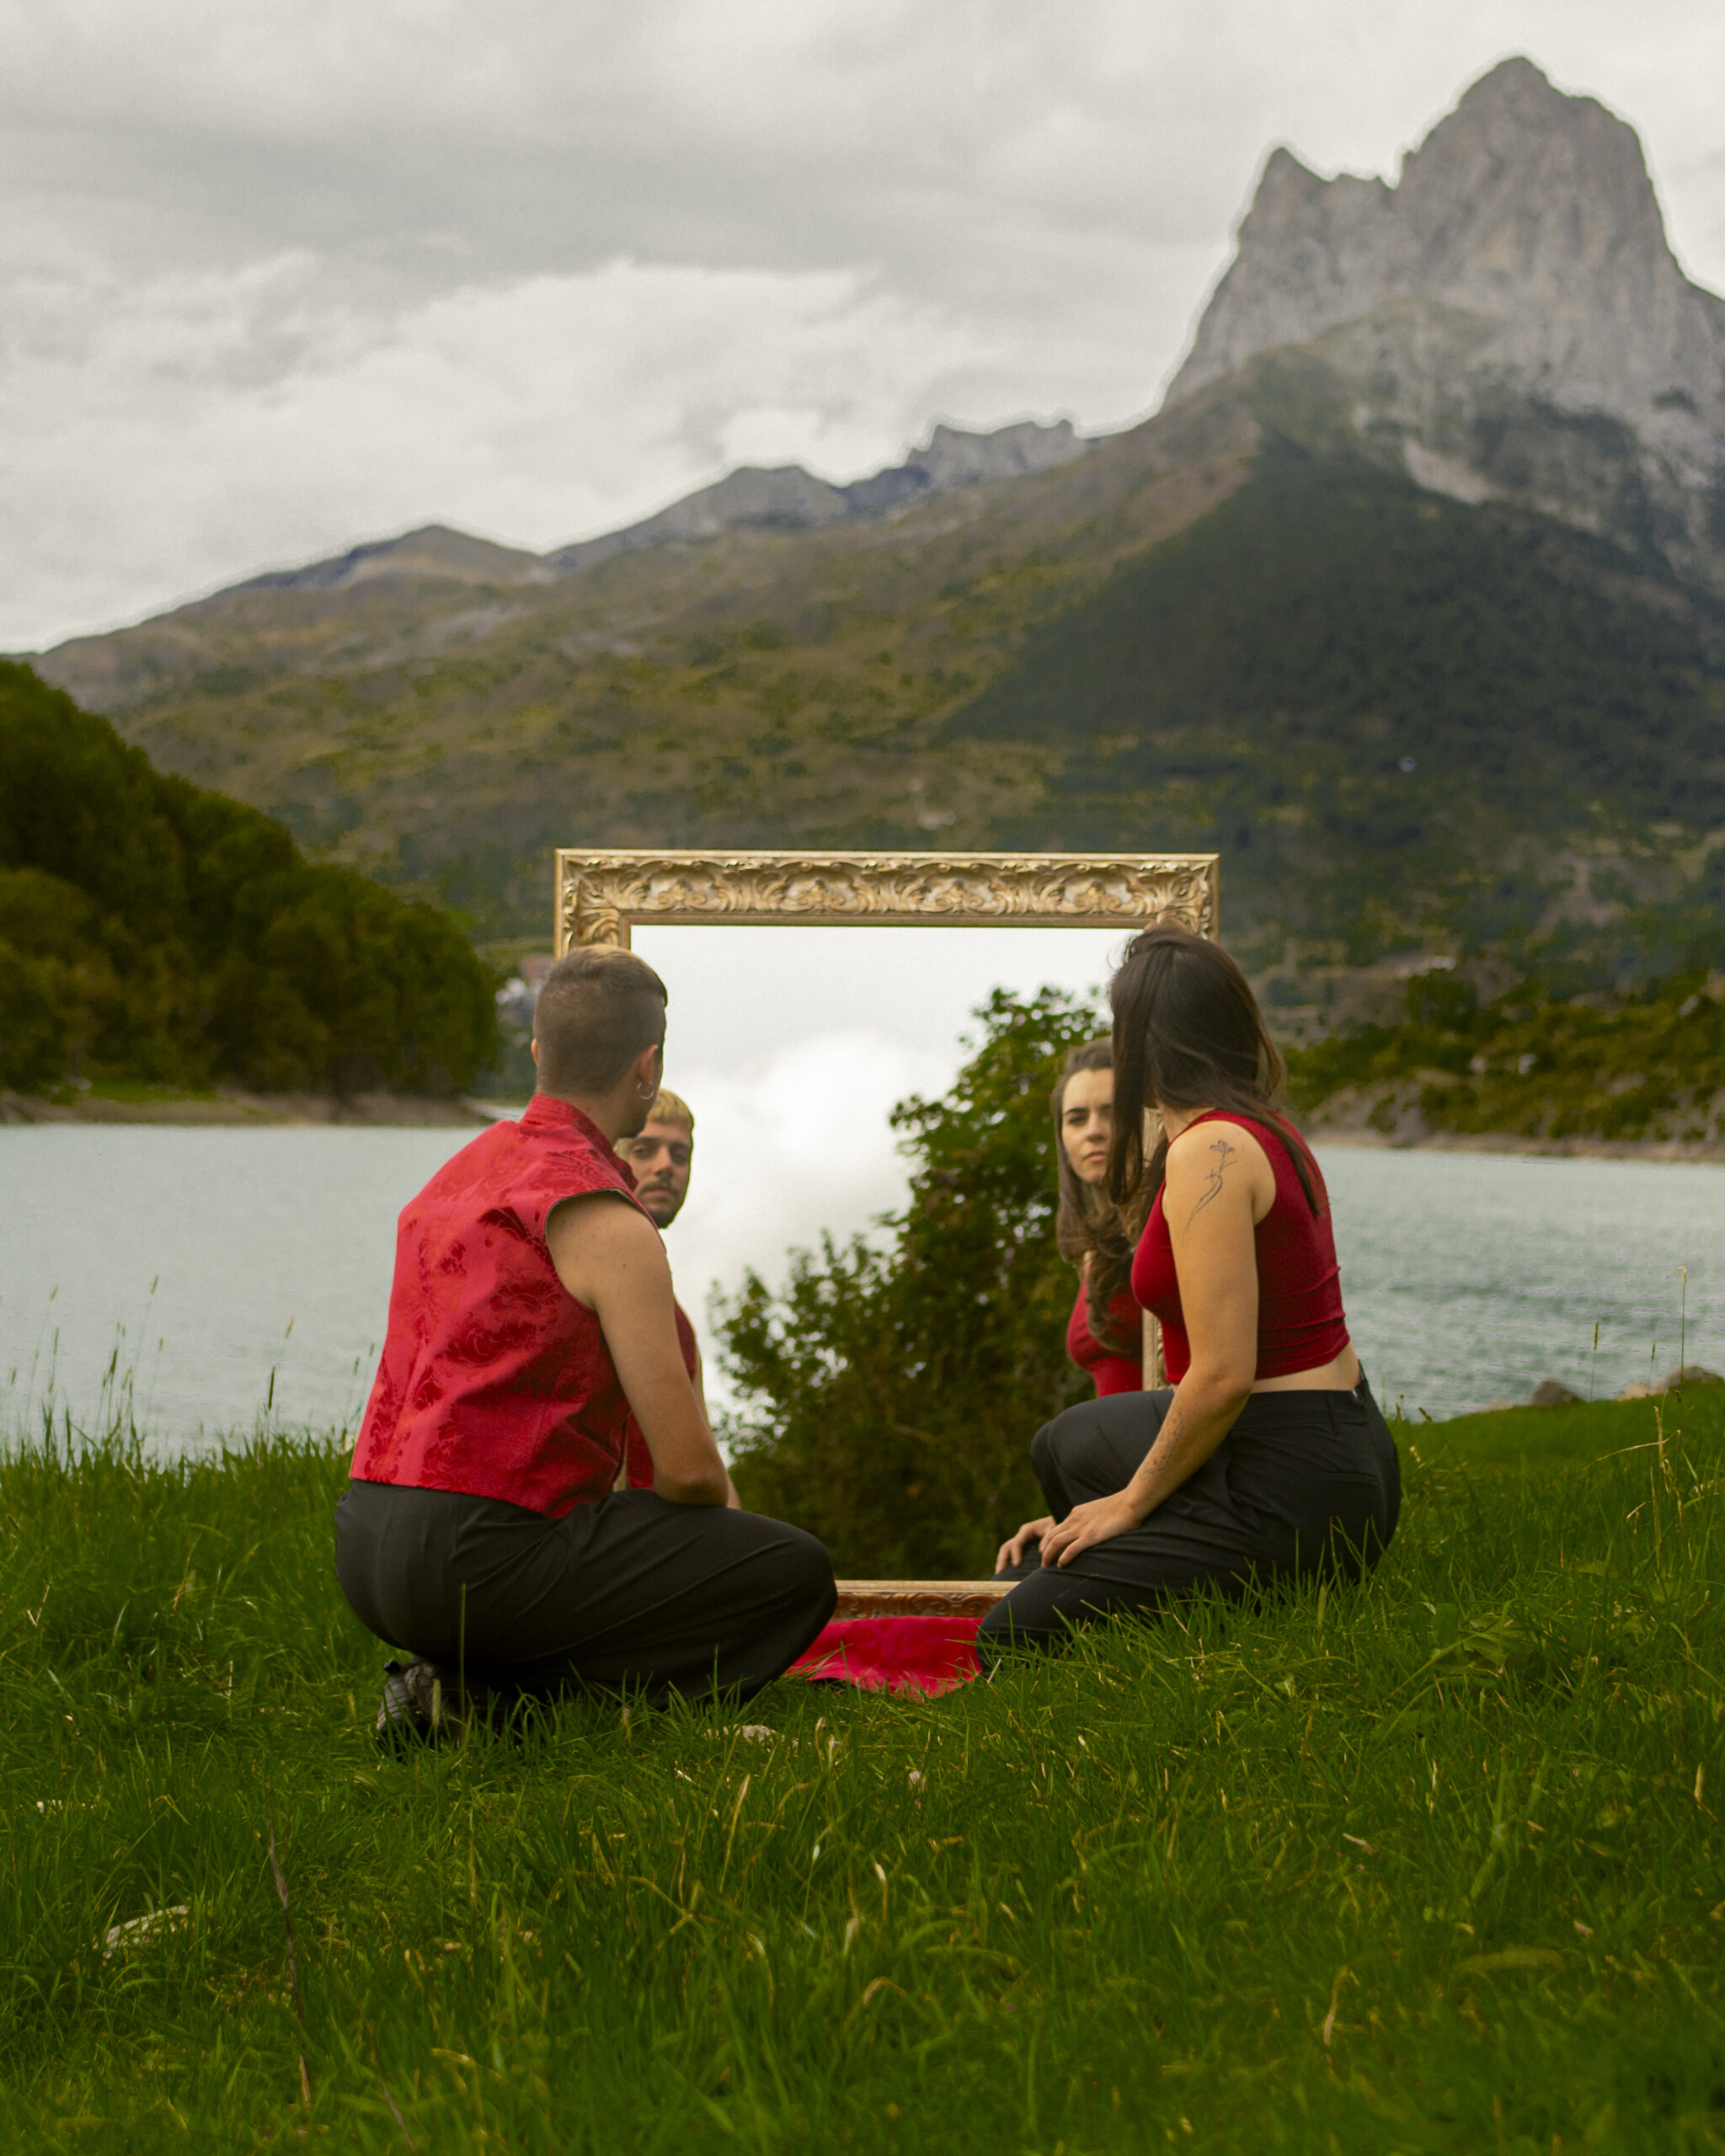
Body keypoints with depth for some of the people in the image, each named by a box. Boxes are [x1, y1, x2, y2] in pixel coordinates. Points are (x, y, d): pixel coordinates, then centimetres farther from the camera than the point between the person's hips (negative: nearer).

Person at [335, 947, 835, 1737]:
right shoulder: (610, 1224, -12)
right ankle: (518, 1700, -7)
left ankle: (474, 1683, 6)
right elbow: (689, 1467, -13)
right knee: (795, 1578, -1)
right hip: (484, 1555, -9)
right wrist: (725, 1518, 13)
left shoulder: (456, 1178, 16)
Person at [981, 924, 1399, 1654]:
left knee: (1010, 1639, -4)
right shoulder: (1267, 1130, 10)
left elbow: (1222, 1374, -23)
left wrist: (1131, 1503, -8)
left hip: (1289, 1487, -10)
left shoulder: (1209, 1152, -20)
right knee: (1067, 1444, 31)